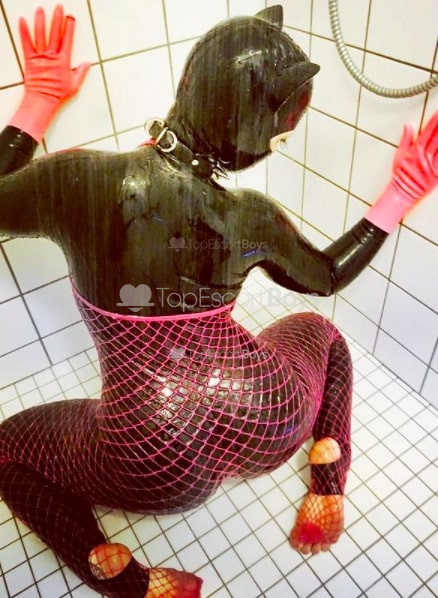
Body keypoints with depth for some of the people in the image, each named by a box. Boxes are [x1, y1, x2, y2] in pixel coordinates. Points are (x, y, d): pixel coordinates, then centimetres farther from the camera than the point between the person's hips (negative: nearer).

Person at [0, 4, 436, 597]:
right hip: (267, 423, 2)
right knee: (318, 330, 31)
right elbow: (329, 276, 11)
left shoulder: (76, 179, -14)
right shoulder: (250, 218, -9)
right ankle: (327, 489, 23)